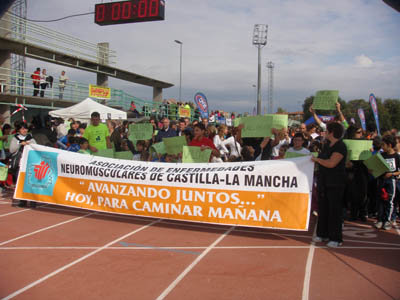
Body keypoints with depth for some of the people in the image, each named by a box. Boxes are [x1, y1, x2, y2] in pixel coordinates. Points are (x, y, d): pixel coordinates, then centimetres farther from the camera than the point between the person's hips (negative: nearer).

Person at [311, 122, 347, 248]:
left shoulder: (340, 147, -15)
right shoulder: (327, 144, 11)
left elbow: (331, 163, -26)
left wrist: (317, 159, -14)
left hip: (335, 183, -8)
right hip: (323, 181, 9)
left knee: (334, 210, -3)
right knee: (322, 208, 13)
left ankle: (336, 239, 5)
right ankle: (323, 234, 25)